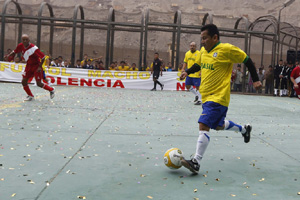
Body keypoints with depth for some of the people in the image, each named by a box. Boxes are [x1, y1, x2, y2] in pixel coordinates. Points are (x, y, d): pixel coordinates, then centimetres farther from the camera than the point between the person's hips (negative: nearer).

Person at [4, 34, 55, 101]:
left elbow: (43, 57, -21)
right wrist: (9, 55, 1)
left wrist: (40, 67, -24)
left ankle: (51, 90, 19)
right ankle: (30, 96, 18)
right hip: (29, 65, 6)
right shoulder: (21, 46, -7)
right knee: (24, 81, -1)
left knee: (39, 84, -7)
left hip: (36, 66, -6)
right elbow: (15, 51, 14)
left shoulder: (34, 48, -26)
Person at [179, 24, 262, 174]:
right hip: (206, 96, 9)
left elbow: (247, 60, -4)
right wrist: (187, 72, 7)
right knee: (218, 126, 23)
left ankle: (196, 163, -17)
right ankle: (244, 129, 49)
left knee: (203, 125, -19)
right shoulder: (203, 51, 9)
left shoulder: (227, 49, -12)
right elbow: (198, 64, 26)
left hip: (218, 97, -9)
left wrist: (255, 80, -1)